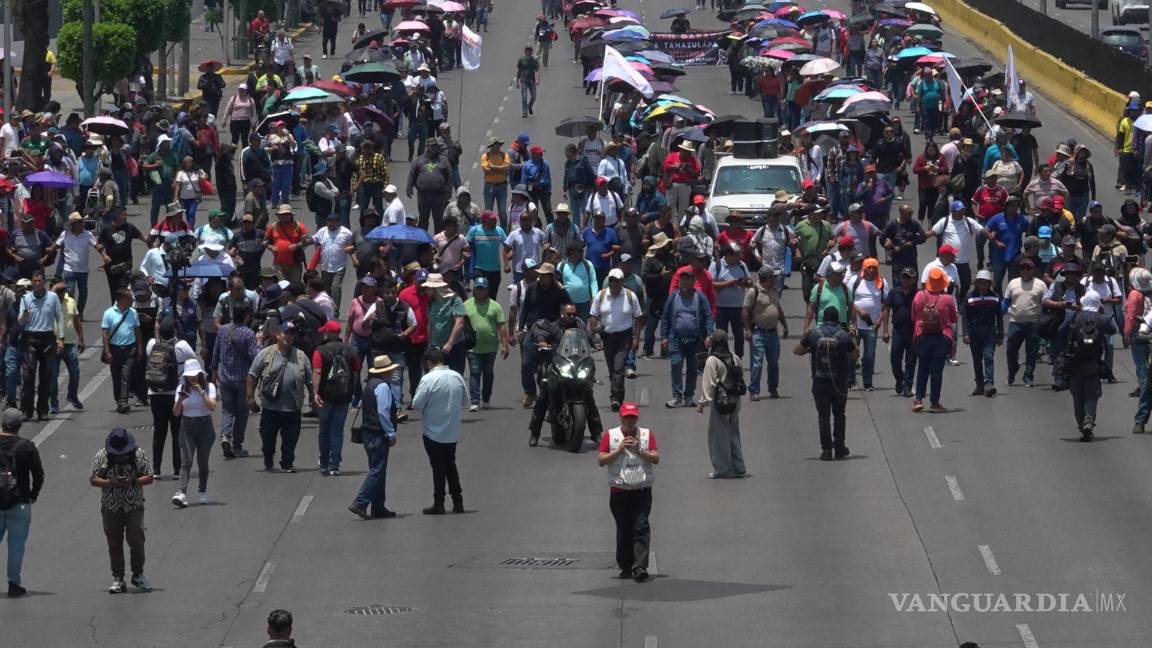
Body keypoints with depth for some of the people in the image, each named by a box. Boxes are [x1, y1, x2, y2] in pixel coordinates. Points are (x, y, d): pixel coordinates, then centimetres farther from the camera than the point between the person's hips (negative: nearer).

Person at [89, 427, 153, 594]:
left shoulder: (139, 454, -2)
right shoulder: (101, 456, -1)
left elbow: (149, 478, 0)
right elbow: (93, 480, -1)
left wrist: (132, 482, -18)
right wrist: (110, 483, -18)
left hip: (134, 507, -1)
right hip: (111, 508, 1)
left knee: (136, 541, -6)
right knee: (114, 544, 4)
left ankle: (138, 575, 11)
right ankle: (118, 580, 11)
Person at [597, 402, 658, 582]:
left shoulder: (647, 435, 6)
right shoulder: (610, 436, 5)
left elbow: (656, 458, -1)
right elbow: (601, 460, -2)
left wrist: (638, 450, -14)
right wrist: (620, 450, -12)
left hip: (642, 491, -1)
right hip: (619, 491, 1)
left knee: (641, 528, -10)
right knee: (623, 530, 8)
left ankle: (640, 567, -16)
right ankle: (625, 566, 17)